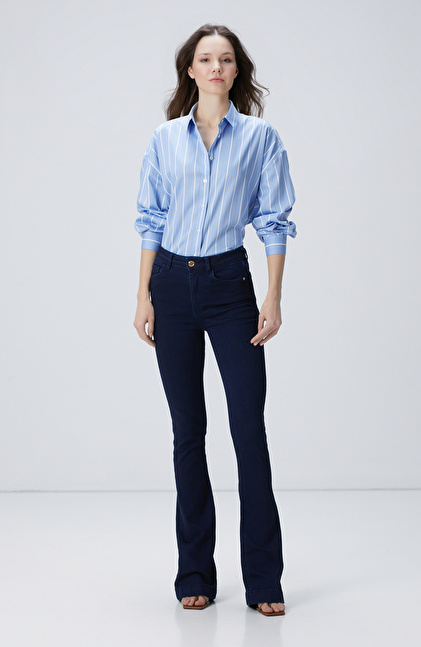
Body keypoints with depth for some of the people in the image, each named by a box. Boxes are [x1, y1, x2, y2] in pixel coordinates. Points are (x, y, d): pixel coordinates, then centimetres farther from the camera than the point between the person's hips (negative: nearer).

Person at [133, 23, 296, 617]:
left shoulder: (261, 137, 2)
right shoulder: (165, 139, 7)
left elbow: (274, 222, 0)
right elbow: (151, 221, 9)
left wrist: (273, 297, -7)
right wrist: (144, 296, 3)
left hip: (229, 283, -2)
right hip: (173, 283, 2)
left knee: (249, 427, -6)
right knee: (188, 429, 6)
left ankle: (264, 580, 2)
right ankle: (195, 574, 15)